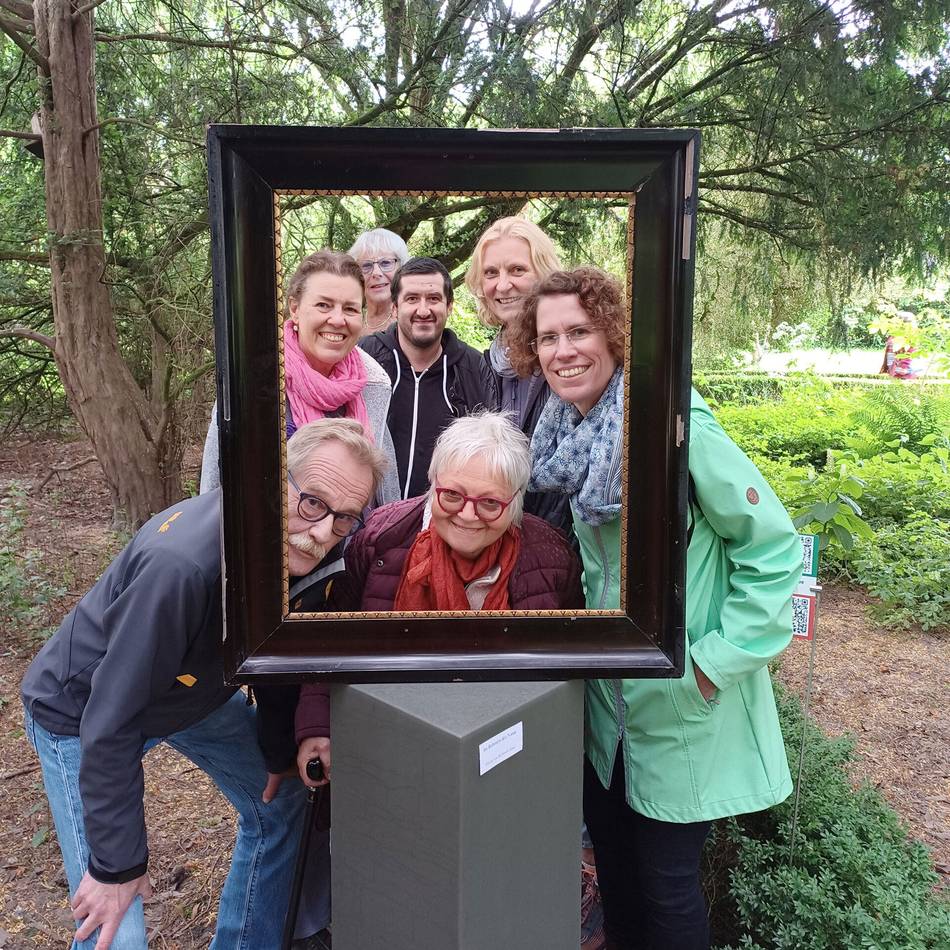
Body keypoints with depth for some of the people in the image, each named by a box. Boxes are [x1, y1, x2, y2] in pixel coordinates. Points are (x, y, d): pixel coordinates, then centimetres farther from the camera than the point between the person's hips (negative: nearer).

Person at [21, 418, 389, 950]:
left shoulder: (305, 549, -18)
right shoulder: (181, 564, -41)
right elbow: (111, 723, -32)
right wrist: (118, 865, -22)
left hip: (194, 688, 7)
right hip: (81, 712, -6)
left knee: (283, 799, 12)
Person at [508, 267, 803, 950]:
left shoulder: (677, 425, -20)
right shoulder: (565, 433, 1)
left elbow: (774, 547, -16)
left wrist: (720, 661, -17)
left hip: (681, 706, -6)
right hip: (605, 696, 6)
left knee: (666, 879, 11)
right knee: (612, 861, 21)